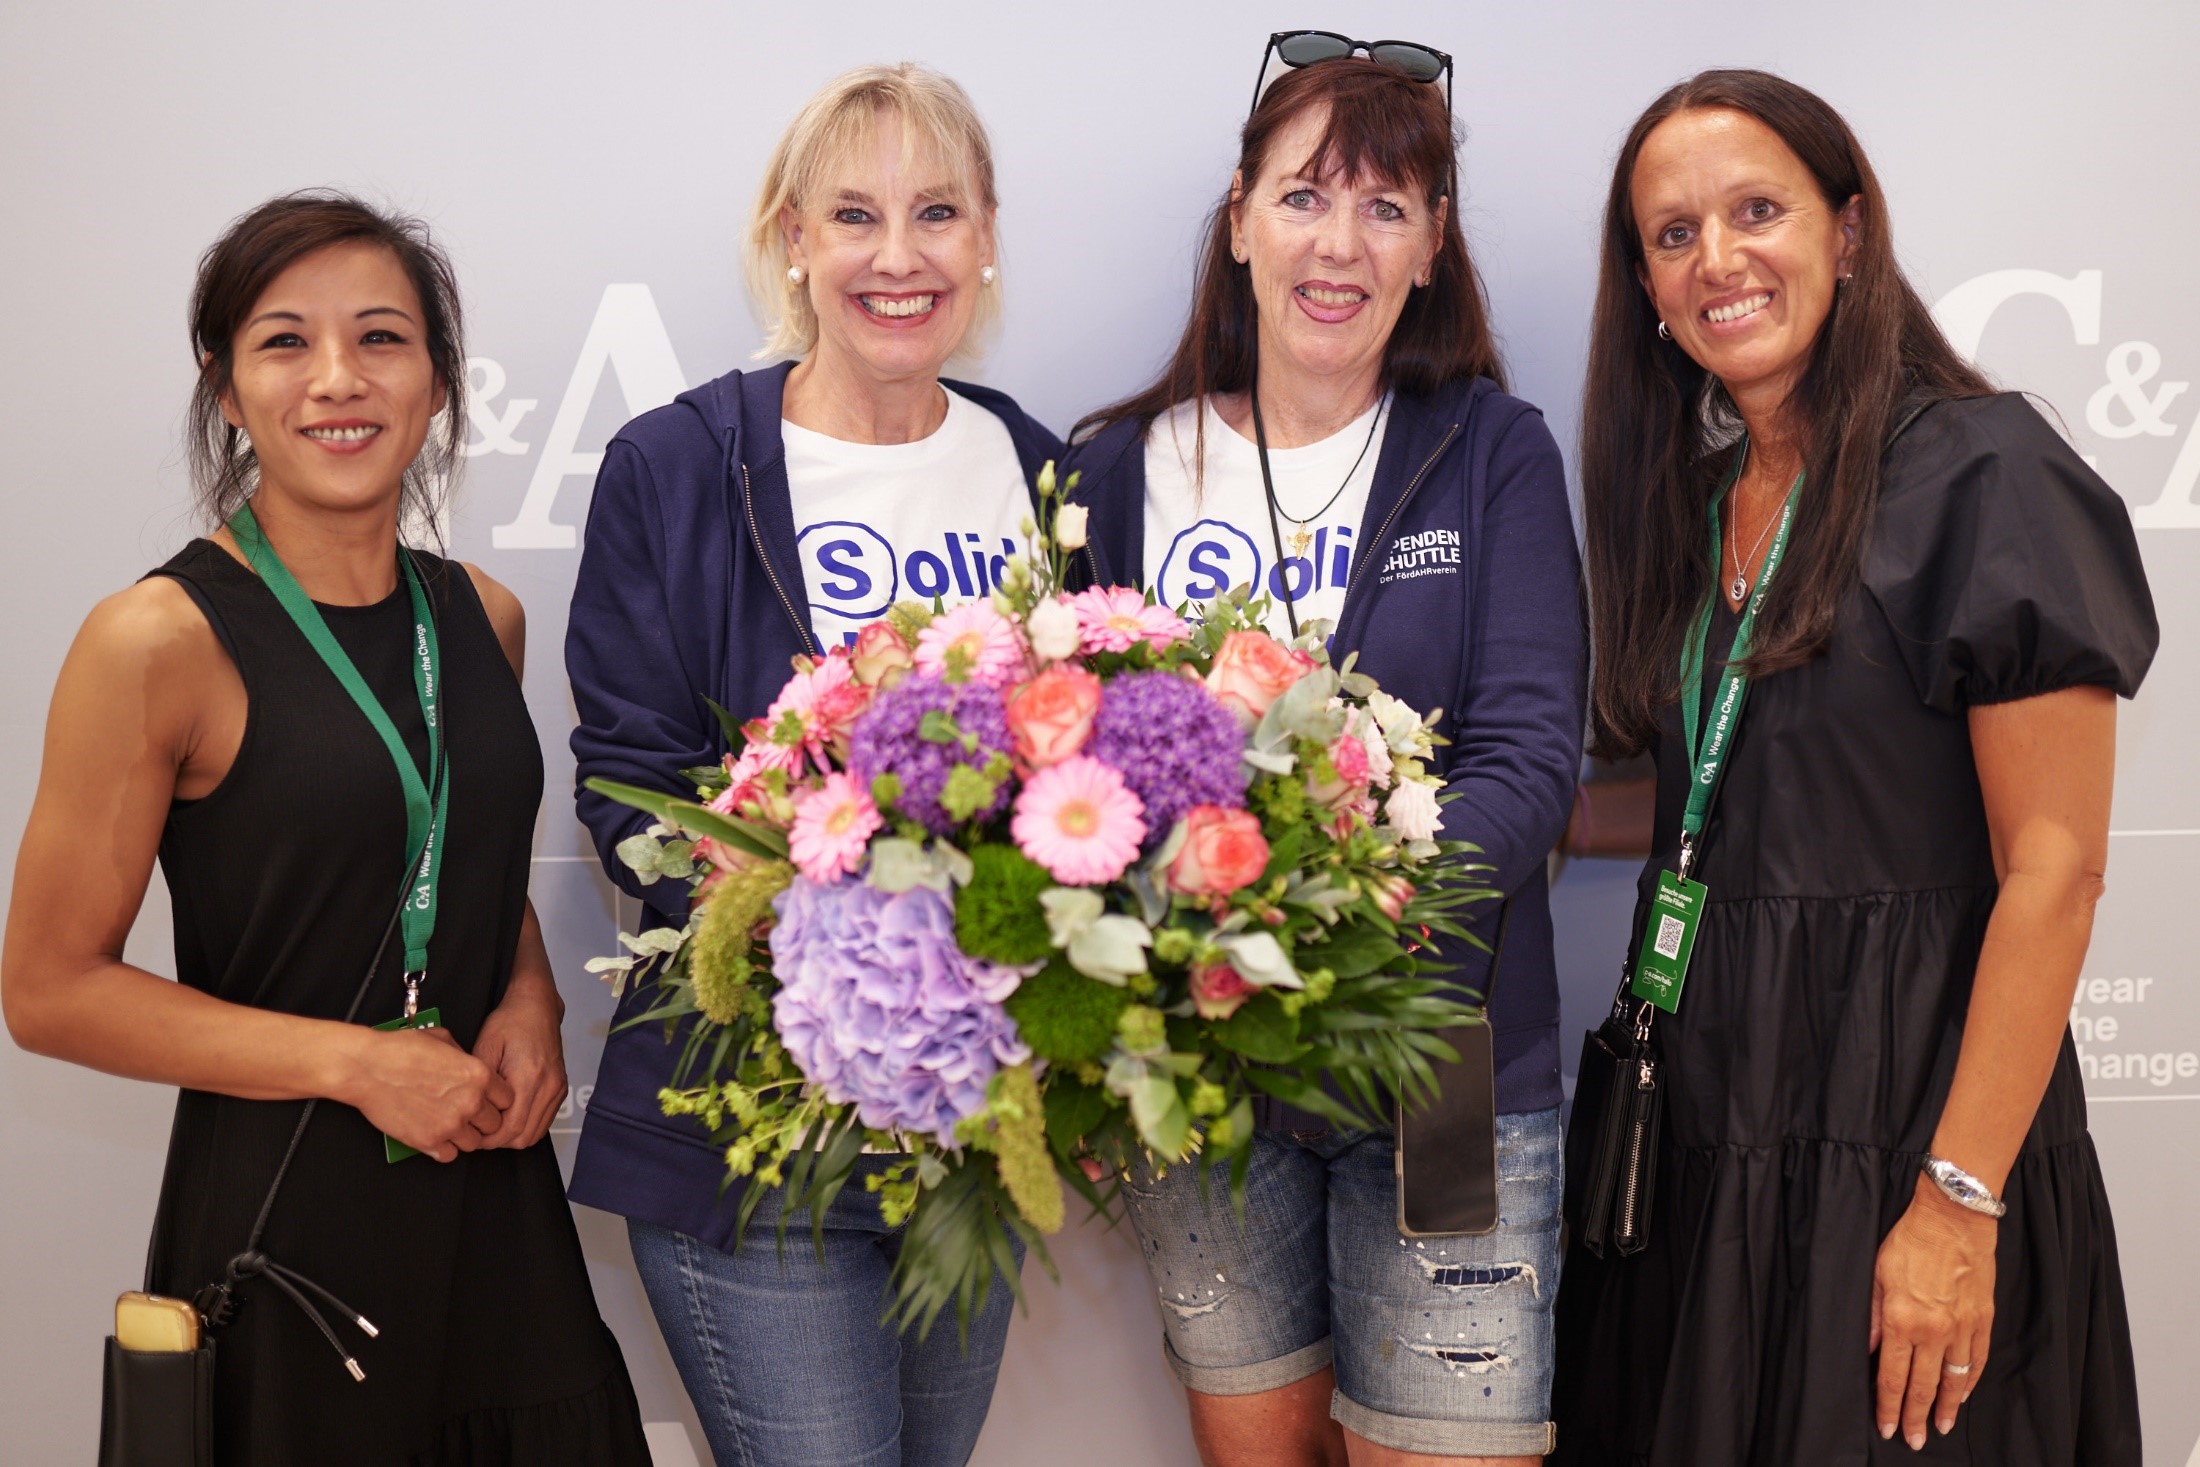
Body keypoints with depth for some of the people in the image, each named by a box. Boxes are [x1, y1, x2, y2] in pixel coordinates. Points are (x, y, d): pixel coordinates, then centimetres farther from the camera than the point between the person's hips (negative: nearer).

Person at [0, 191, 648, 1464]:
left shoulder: (483, 617, 7)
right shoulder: (160, 641, -12)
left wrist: (531, 1002, 0)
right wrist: (355, 1063, -15)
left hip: (501, 1210, 6)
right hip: (283, 1227, -5)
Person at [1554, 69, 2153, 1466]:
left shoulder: (1984, 476, -11)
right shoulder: (1686, 505, 10)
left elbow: (2053, 869, -15)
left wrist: (1959, 1203, -18)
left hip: (1899, 1130, -6)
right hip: (1702, 1131, 6)